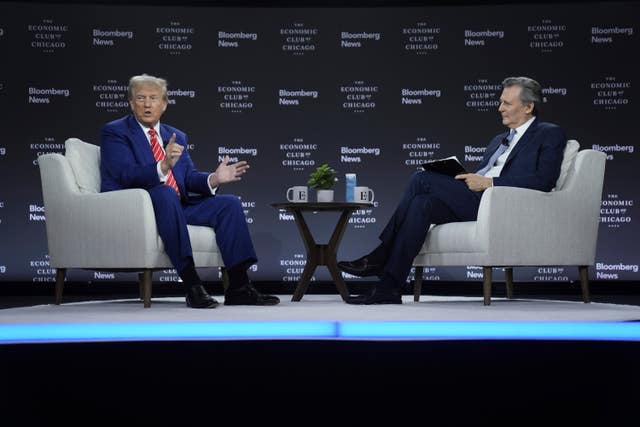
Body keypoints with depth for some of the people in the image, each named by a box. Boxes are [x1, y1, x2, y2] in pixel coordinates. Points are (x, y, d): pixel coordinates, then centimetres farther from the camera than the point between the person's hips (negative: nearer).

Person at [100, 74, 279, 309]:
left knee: (229, 203, -12)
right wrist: (162, 166, -34)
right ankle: (191, 285, -39)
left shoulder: (177, 136, 20)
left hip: (177, 206, 6)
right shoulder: (113, 132, 1)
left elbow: (190, 178, 12)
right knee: (165, 193, -37)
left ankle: (239, 287, -17)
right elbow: (126, 175, -16)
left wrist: (214, 179, -10)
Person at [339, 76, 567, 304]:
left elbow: (544, 180, -10)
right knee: (423, 203, -23)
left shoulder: (550, 135, 7)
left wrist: (488, 182, -13)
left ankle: (379, 258, -14)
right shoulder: (499, 140, 31)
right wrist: (465, 180, 1)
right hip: (474, 202, 7)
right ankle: (389, 288, -25)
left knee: (422, 179, -19)